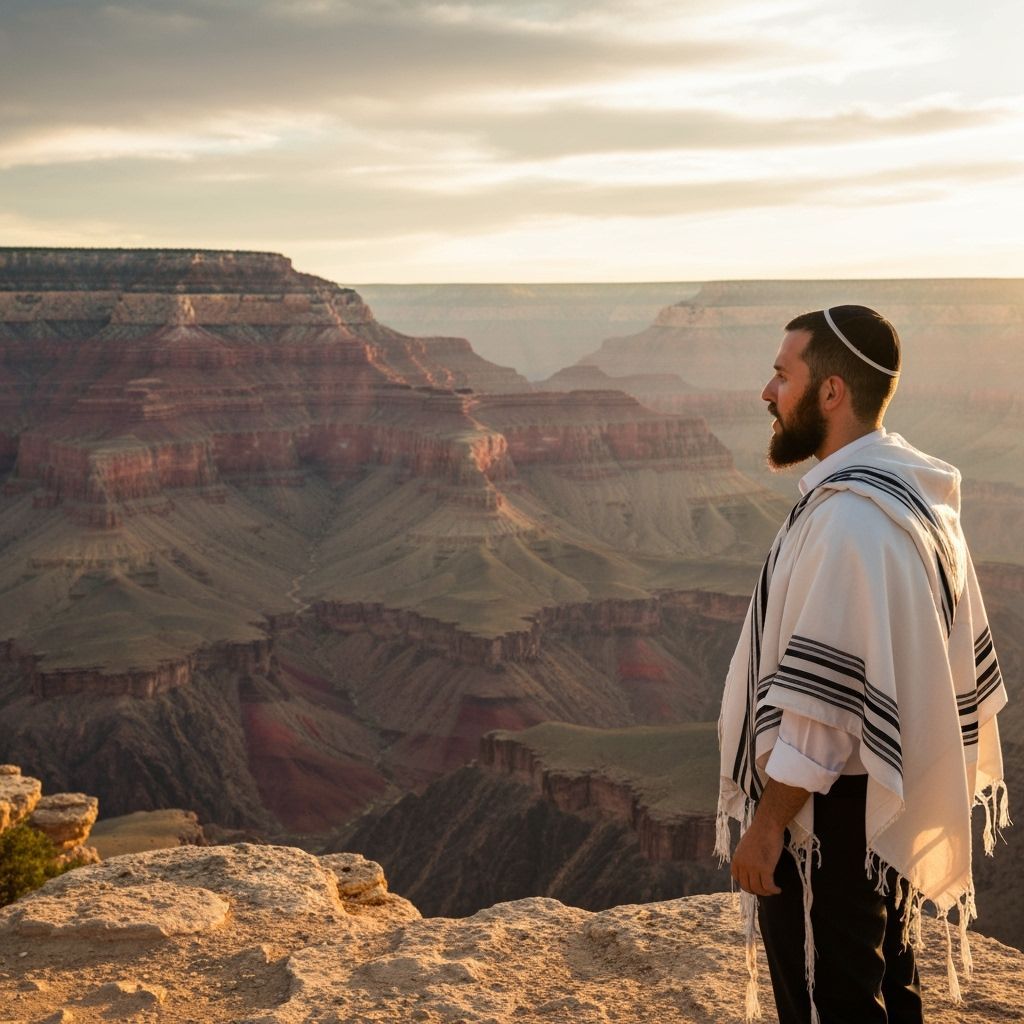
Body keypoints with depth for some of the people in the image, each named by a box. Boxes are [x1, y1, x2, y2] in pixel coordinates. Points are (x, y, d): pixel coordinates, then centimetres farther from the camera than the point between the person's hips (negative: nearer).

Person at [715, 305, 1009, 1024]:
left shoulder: (850, 515, -24)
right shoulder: (913, 494, 8)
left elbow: (823, 697, -26)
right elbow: (958, 658, 15)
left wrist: (766, 824, -20)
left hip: (831, 811, -10)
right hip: (893, 807, 10)